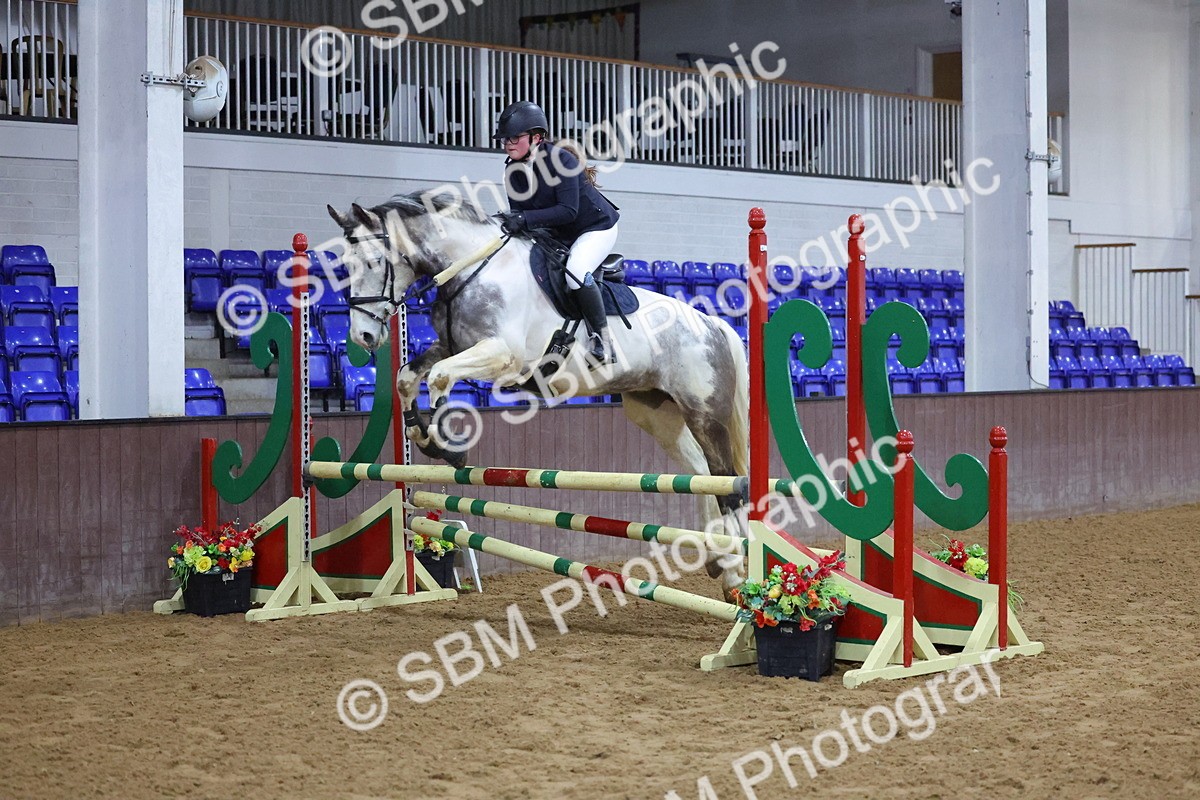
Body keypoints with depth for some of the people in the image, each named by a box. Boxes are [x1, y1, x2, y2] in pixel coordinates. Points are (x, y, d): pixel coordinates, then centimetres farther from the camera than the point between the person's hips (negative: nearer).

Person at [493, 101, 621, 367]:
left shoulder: (561, 160, -28)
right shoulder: (513, 169, -6)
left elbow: (568, 211, -34)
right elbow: (519, 210, -3)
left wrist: (524, 219, -41)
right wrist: (510, 221, -27)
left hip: (596, 227, -8)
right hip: (558, 235, 8)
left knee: (575, 272, -32)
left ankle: (602, 337, -18)